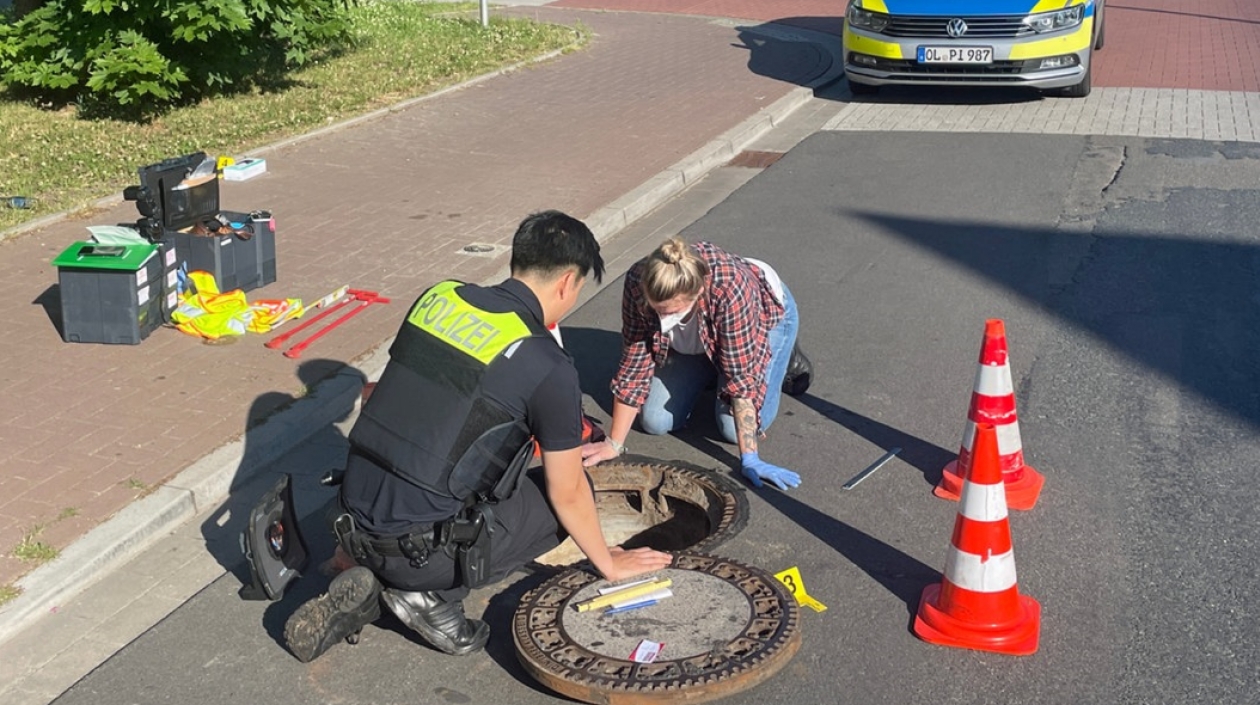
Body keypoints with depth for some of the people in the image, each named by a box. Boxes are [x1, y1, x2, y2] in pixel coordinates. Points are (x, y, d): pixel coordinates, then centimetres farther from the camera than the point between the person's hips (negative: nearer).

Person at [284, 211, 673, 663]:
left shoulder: (438, 298, 5)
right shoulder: (548, 367, -12)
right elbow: (568, 495, -1)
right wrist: (608, 563, 18)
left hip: (354, 525, 6)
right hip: (420, 552, -6)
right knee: (567, 492, 12)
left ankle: (370, 584, 13)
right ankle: (432, 593, 2)